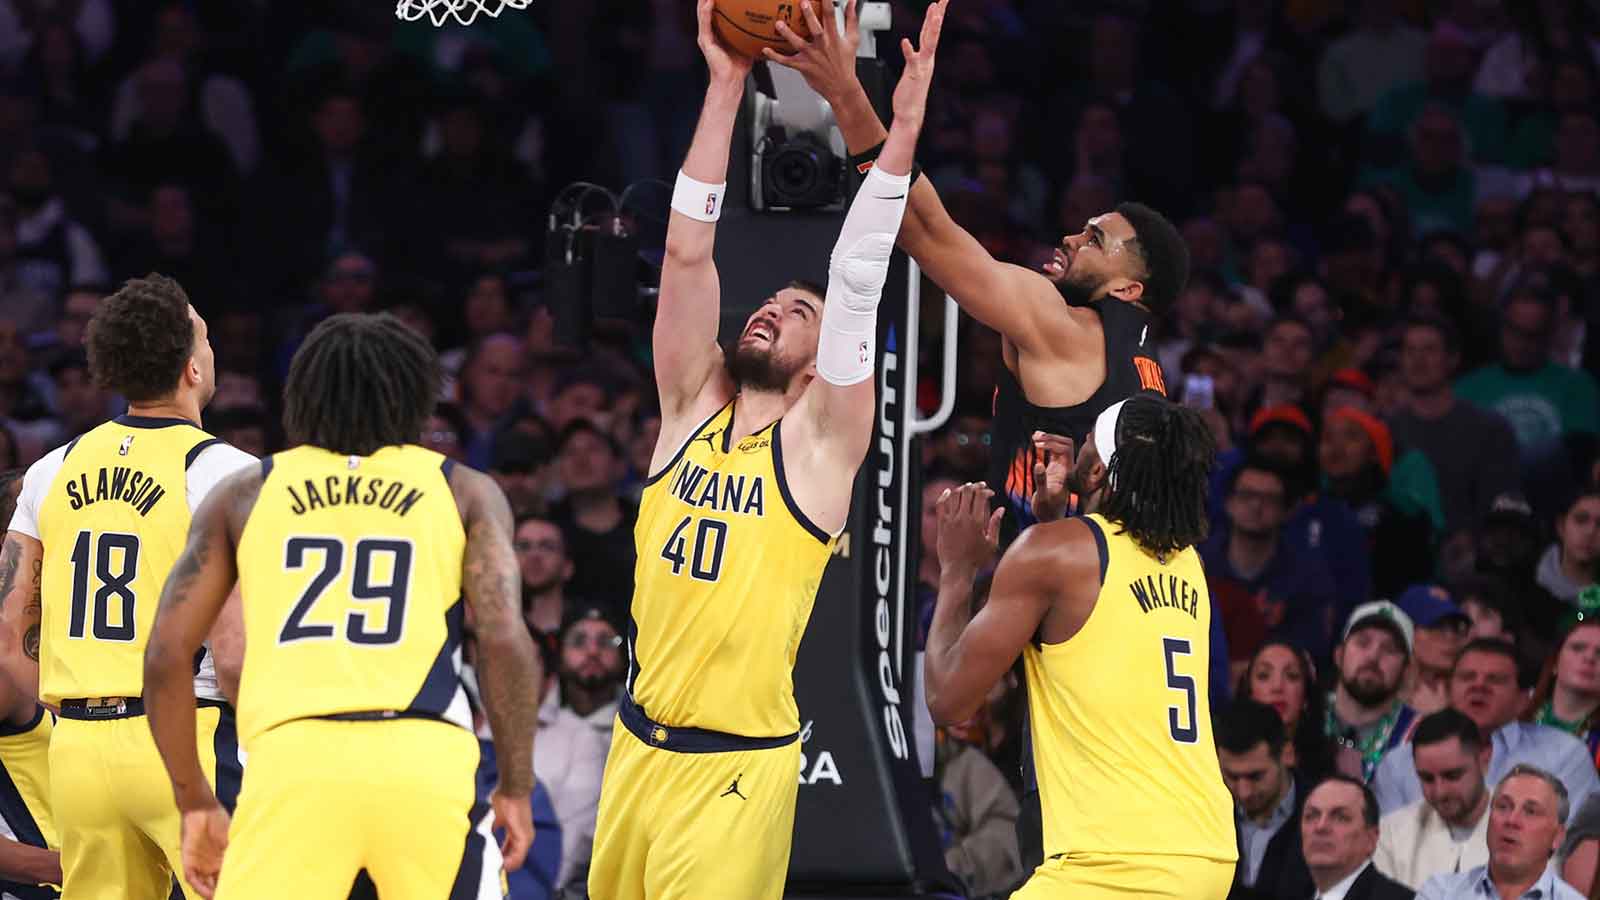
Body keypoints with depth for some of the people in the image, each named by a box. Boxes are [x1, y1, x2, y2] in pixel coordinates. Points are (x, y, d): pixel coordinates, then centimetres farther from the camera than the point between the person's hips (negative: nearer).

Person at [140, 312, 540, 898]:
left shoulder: (245, 493, 20)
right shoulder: (465, 492, 17)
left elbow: (166, 654, 14)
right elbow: (504, 641, 2)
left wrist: (195, 802, 21)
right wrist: (517, 786, 10)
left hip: (292, 756, 0)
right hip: (425, 761, 0)